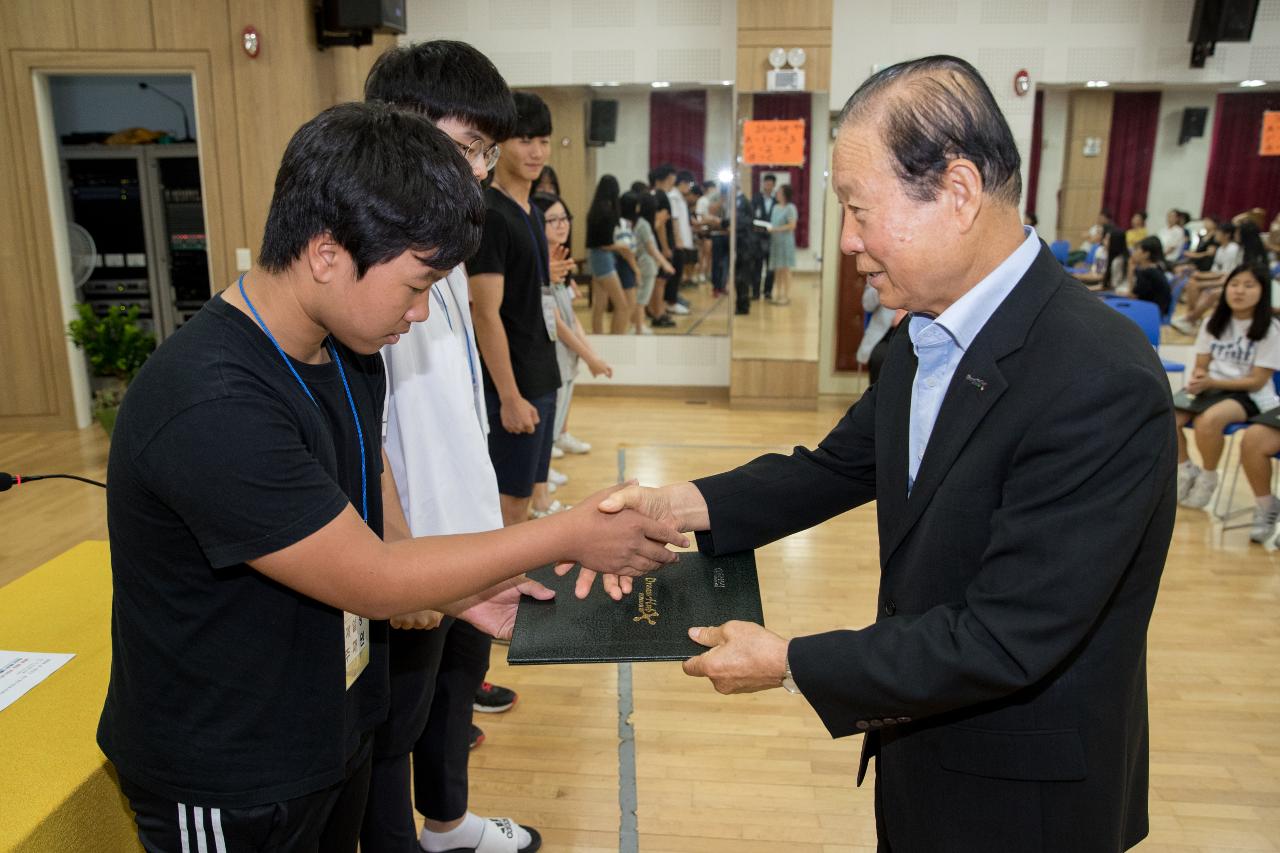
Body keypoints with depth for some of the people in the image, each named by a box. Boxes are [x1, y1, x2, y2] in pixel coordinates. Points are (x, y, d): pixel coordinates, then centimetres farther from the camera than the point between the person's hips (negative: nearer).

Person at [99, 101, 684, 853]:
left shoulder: (350, 354, -3)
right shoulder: (211, 407, -31)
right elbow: (371, 581, -25)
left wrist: (460, 593, -7)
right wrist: (569, 535, -20)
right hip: (229, 787, -7)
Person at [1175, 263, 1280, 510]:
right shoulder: (1214, 322, 6)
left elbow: (1256, 382, -11)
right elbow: (1201, 365, 9)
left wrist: (1211, 382, -21)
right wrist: (1199, 377, -15)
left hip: (1249, 396, -5)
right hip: (1211, 387, 5)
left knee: (1208, 420, -36)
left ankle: (1208, 478, -10)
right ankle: (1186, 470, 1)